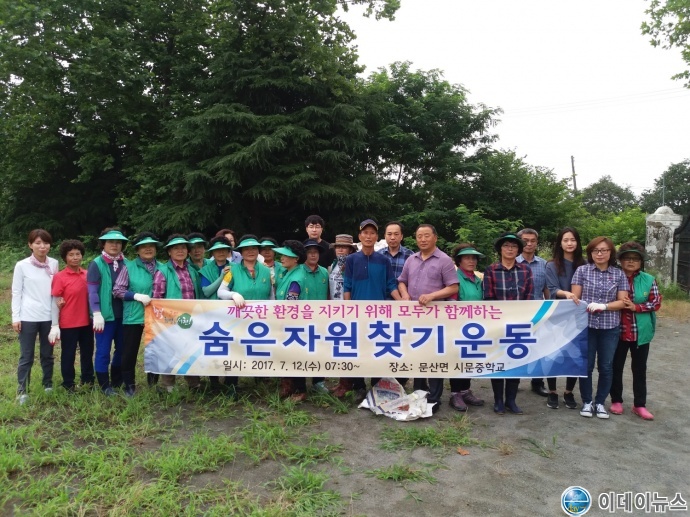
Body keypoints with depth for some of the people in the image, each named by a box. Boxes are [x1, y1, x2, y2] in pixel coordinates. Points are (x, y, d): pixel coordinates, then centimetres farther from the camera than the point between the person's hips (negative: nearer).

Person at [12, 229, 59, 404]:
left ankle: (48, 385, 27)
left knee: (47, 354, 14)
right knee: (26, 357, 3)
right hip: (28, 318, -3)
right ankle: (22, 391, 15)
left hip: (48, 317, 3)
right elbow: (16, 293, -1)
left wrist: (56, 320, 3)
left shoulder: (54, 264, 3)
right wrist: (15, 317, -6)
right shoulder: (22, 265, -4)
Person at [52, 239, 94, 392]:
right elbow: (55, 302, -8)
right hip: (68, 323, -4)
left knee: (87, 352, 16)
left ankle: (88, 380, 32)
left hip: (87, 322, 5)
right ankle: (68, 384, 24)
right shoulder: (60, 277, -10)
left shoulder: (87, 275, 3)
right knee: (68, 354, 9)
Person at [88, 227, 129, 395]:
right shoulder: (96, 264, -6)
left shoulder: (125, 263, 6)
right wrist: (97, 314, -15)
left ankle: (117, 381, 31)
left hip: (123, 314, 5)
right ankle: (105, 385, 17)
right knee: (103, 351, 3)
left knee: (122, 349, 14)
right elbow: (92, 292, -9)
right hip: (105, 315, -5)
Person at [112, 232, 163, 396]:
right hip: (134, 316, -3)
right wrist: (137, 296, -17)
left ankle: (154, 383, 29)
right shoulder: (129, 267, -4)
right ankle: (129, 385, 22)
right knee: (130, 351, 7)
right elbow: (117, 290, -6)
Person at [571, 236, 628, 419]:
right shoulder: (582, 270, 0)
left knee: (606, 367, 8)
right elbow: (575, 298, -1)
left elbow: (623, 302, 1)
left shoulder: (619, 274, 4)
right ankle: (586, 402, 21)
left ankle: (600, 402, 24)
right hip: (586, 326, -1)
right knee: (586, 365, 6)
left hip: (610, 327, 2)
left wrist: (603, 306, -14)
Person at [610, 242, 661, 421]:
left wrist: (635, 307, -15)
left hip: (641, 332, 1)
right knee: (616, 367, 10)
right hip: (618, 331, -1)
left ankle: (639, 405, 22)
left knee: (639, 369, 11)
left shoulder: (649, 280, -1)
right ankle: (616, 401, 25)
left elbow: (656, 303, -3)